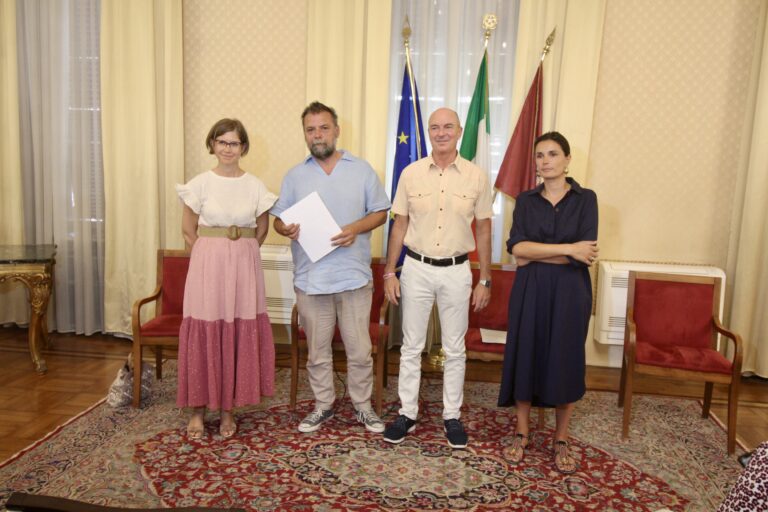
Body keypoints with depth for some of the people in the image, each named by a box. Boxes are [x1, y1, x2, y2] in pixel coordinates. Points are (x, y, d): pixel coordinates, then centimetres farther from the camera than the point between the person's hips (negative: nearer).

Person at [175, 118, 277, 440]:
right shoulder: (200, 184, 1)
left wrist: (238, 255, 8)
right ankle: (199, 409, 17)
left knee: (240, 337, 4)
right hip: (207, 266, -1)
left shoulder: (255, 186, 4)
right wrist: (212, 257, 3)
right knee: (204, 336, 2)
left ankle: (228, 409, 19)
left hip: (244, 267, 1)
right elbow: (188, 231, 5)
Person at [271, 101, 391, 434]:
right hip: (310, 278, 2)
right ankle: (323, 406, 30)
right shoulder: (294, 176, 8)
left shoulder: (362, 170, 4)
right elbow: (278, 218, 8)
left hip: (354, 276, -1)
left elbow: (380, 212, 5)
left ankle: (363, 406, 25)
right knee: (317, 351, 13)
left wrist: (356, 228, -15)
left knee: (360, 350, 6)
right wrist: (286, 229, -16)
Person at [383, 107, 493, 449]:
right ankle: (407, 413, 24)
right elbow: (399, 225, 4)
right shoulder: (411, 174, -1)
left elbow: (483, 231, 3)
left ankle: (452, 416, 26)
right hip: (416, 268, 1)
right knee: (411, 346, 9)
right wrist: (389, 272, 1)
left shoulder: (477, 177, -2)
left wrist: (485, 280, 1)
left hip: (456, 271, 0)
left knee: (455, 349, 10)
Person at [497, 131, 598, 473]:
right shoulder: (525, 200, 5)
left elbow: (585, 255, -11)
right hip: (529, 291, 2)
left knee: (565, 362, 6)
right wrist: (567, 249, -16)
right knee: (525, 357, 6)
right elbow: (517, 247, -10)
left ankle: (561, 441, 23)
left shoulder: (585, 199, 0)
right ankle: (521, 434, 24)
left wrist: (535, 255, -11)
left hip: (569, 291, -1)